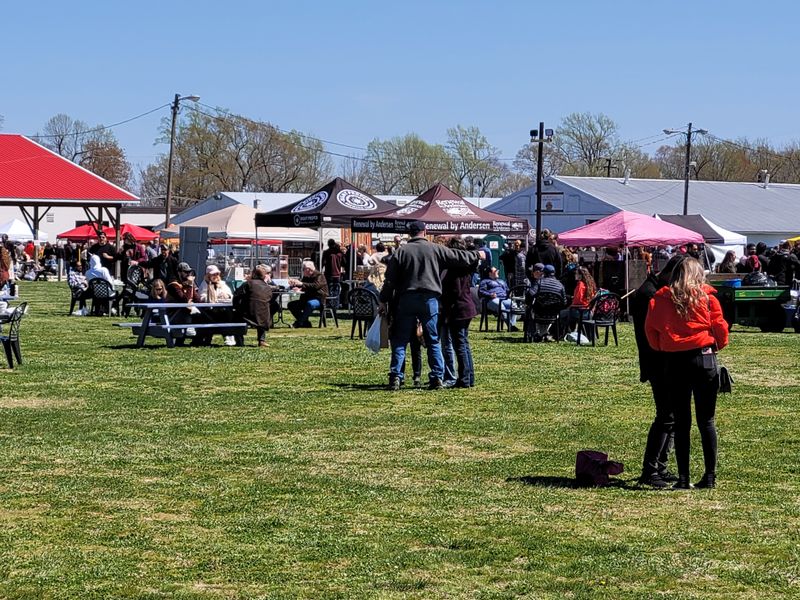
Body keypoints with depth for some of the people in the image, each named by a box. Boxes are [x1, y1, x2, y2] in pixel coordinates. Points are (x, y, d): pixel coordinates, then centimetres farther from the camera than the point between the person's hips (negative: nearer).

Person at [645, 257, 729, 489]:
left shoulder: (660, 300, 1)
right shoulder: (706, 296, -2)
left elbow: (650, 329, 4)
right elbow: (720, 326, -1)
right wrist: (718, 345, 17)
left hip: (675, 362, 1)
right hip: (704, 358, -1)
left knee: (681, 422, 6)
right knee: (706, 420, 7)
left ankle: (683, 478, 3)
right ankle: (710, 476, 6)